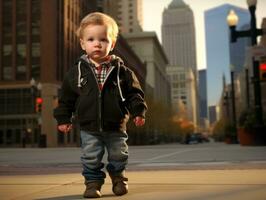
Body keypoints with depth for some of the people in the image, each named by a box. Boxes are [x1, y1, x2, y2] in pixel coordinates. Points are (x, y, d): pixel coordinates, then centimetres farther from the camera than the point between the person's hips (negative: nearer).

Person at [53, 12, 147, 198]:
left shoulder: (121, 71, -7)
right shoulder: (77, 72, -5)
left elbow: (134, 93, -2)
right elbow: (66, 98, 2)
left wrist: (138, 111, -12)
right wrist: (63, 118, 3)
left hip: (116, 127, 0)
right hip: (89, 128, 0)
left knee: (118, 156, 15)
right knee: (91, 159, 7)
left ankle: (119, 179, 39)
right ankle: (93, 182, 26)